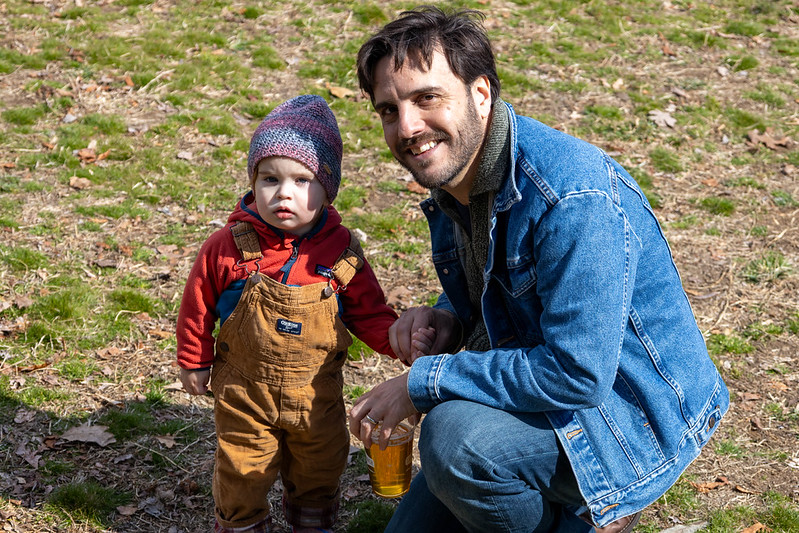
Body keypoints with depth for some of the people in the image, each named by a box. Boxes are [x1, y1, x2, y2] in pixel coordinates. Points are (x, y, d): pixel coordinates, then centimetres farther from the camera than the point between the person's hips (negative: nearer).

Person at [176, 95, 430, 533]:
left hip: (317, 396, 2)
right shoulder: (229, 248, -16)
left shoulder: (341, 253, -12)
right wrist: (193, 362, 7)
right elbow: (198, 304, -2)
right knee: (242, 476, 12)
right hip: (245, 395, -2)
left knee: (319, 474, 21)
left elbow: (369, 312, -2)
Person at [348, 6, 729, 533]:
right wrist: (448, 316, -7)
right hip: (534, 385, 9)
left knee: (455, 436, -33)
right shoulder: (450, 176, -1)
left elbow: (575, 374, -32)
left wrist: (422, 382, -24)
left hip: (635, 416, -8)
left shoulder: (574, 193, -30)